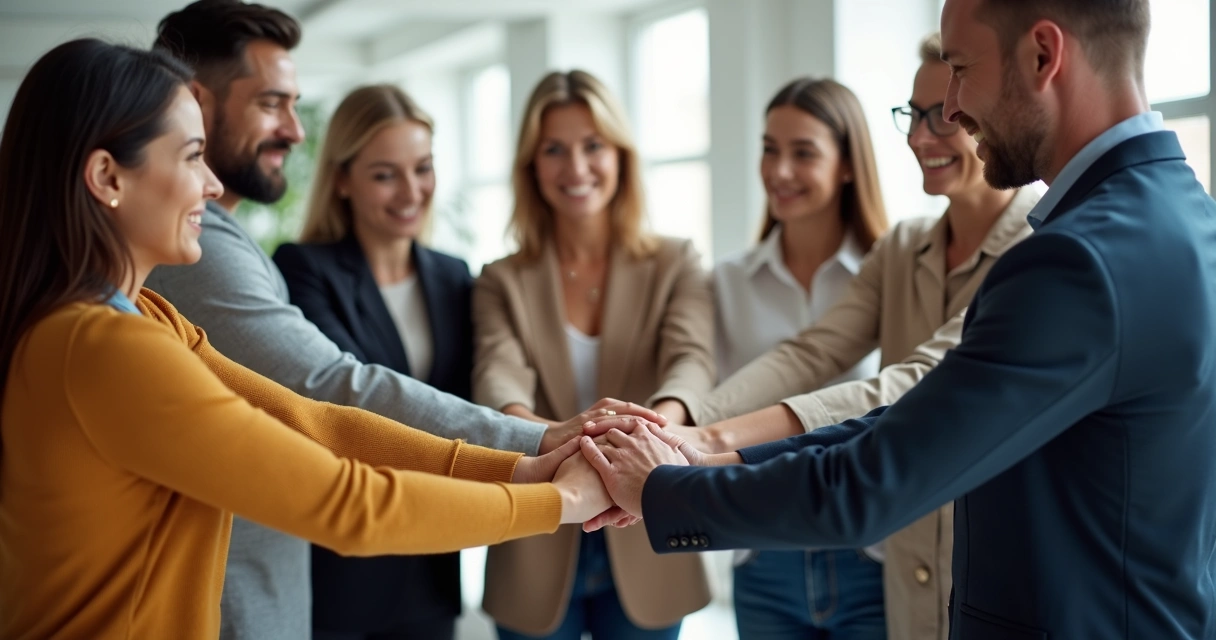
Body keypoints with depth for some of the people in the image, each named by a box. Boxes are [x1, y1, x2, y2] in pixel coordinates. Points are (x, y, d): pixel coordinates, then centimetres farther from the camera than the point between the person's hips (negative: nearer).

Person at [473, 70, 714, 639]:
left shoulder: (675, 266, 1)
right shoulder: (502, 282, 1)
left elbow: (691, 360, -17)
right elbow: (498, 374, -17)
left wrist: (662, 419, -41)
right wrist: (524, 428, -42)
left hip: (645, 553, 0)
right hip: (538, 556, 0)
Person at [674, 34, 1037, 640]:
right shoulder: (901, 250, 6)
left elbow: (921, 384, -26)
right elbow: (809, 355, -8)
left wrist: (722, 440, -36)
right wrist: (677, 425, -25)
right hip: (908, 586, 5)